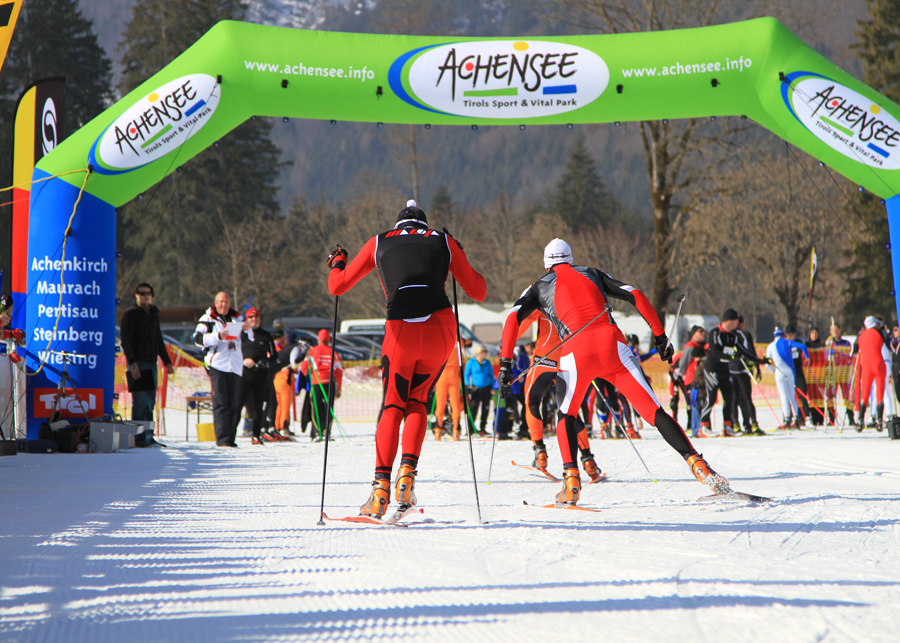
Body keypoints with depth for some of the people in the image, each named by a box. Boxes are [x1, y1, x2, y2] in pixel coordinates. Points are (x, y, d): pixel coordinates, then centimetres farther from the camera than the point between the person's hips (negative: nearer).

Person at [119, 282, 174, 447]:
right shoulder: (130, 314, -3)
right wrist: (131, 362, -21)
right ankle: (138, 438, -7)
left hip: (151, 363, 7)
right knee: (139, 402, -9)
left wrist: (167, 361, 21)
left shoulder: (154, 314, 19)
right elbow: (125, 341, -11)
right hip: (137, 365, -7)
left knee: (150, 402, 7)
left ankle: (147, 437, 11)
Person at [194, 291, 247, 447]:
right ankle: (222, 438, -15)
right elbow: (198, 338, -7)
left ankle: (230, 438, 10)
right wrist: (218, 336, -22)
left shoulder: (237, 318, 16)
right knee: (220, 403, -11)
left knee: (234, 404, 4)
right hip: (217, 365, -4)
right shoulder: (208, 319, 6)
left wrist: (247, 329, -8)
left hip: (235, 366, 4)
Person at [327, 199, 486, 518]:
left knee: (393, 406, 14)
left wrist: (337, 262, 42)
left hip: (401, 332, -1)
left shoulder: (379, 243, 17)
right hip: (441, 330, 1)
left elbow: (338, 286, 21)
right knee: (417, 401, 20)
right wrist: (460, 260, 37)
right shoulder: (444, 242, 17)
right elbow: (478, 292, 20)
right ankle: (408, 470, -2)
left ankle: (382, 484, -3)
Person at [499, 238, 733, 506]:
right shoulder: (592, 274, 28)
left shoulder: (541, 286, 23)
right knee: (654, 411, 0)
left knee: (566, 415, 22)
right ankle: (696, 462, -14)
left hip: (576, 351, -1)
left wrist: (505, 362, 5)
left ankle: (571, 478, 3)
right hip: (612, 344, 1)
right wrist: (660, 336, 19)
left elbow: (513, 317, 7)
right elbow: (636, 296, 18)